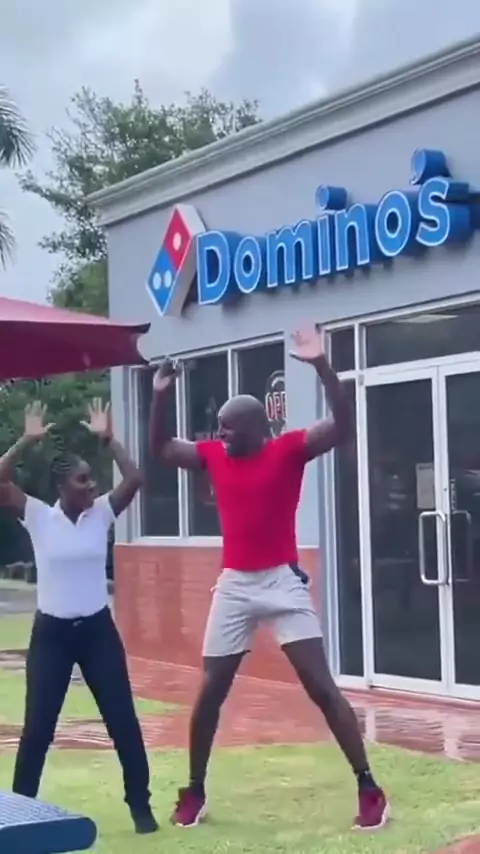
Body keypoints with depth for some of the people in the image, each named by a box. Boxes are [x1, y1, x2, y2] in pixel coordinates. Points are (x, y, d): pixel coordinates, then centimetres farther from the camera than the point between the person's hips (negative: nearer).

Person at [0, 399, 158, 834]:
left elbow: (135, 479, -12)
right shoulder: (38, 516, -5)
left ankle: (141, 806, 14)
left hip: (97, 629, 2)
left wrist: (107, 438, -14)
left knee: (123, 720, 3)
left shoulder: (102, 513, -1)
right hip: (51, 632, -1)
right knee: (38, 726, 3)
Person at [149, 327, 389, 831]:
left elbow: (343, 427, -22)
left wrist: (321, 365, -33)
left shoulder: (289, 450, -9)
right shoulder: (214, 456, 5)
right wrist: (161, 395, 1)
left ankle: (369, 789, 0)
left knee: (321, 687, -7)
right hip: (233, 585, 5)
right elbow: (160, 448, 15)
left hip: (281, 582, -5)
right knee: (209, 691, 7)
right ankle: (194, 792, 21)